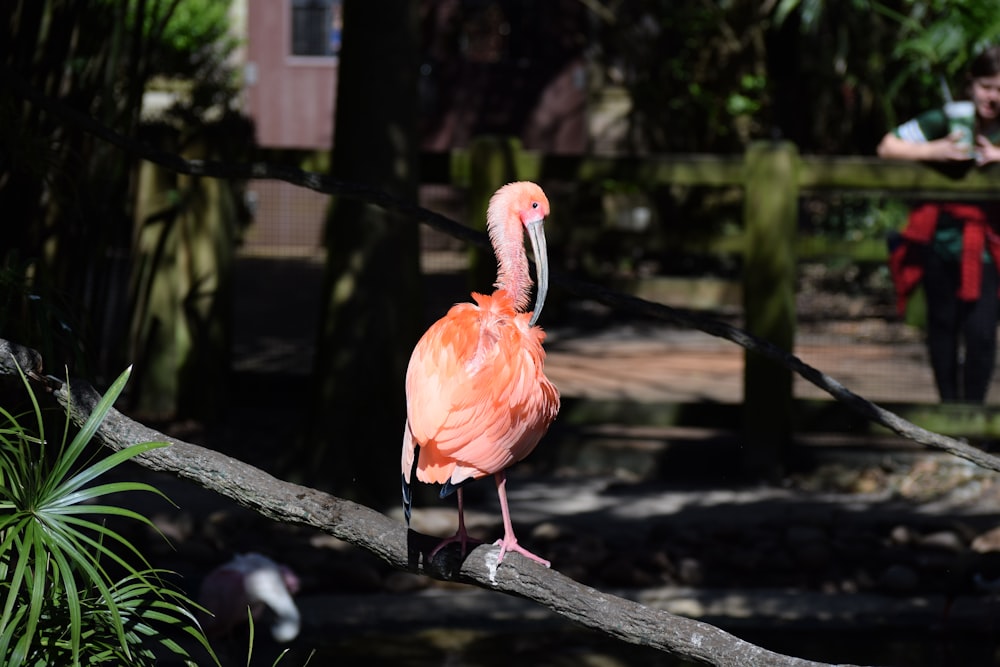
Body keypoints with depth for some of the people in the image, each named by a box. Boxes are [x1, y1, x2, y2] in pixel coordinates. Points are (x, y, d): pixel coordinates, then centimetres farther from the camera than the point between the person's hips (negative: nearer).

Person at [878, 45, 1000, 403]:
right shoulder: (951, 117, -7)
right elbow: (888, 147, -7)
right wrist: (934, 151, -24)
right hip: (941, 235, 1)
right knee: (942, 323, 11)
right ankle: (948, 404, 26)